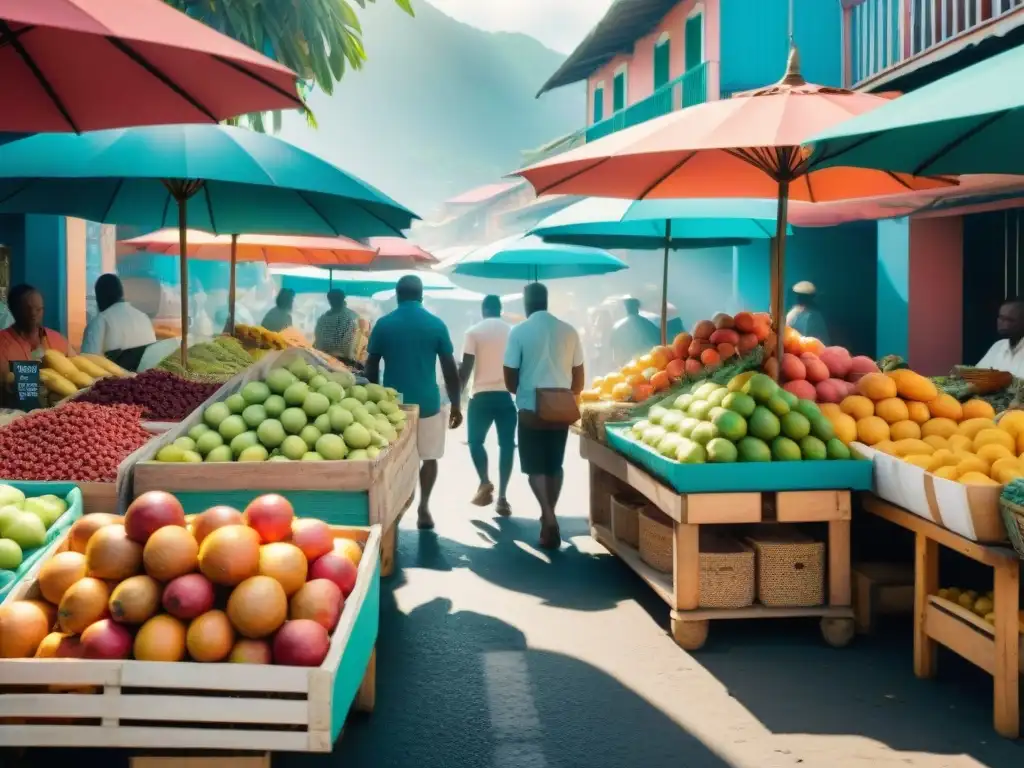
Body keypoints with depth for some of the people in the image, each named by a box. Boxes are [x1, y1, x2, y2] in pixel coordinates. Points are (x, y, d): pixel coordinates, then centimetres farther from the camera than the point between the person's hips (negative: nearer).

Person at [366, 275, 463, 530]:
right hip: (427, 402, -1)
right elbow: (450, 369, -1)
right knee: (429, 457, 13)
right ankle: (423, 508, 6)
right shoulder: (436, 324, -2)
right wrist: (456, 404, 6)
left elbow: (371, 368, 3)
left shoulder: (383, 324, -1)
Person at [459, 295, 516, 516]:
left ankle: (485, 482, -3)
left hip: (482, 395, -2)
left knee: (475, 441, 14)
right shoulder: (513, 331, 6)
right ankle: (502, 496, 1)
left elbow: (465, 368, -6)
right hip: (507, 395, 2)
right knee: (506, 444, 5)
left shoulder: (474, 332, -2)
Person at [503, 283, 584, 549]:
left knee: (535, 467, 4)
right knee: (554, 466, 17)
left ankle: (549, 518, -13)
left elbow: (510, 379, -3)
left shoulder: (519, 331, -7)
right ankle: (548, 517, 24)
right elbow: (578, 378, 7)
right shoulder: (569, 331, 3)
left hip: (531, 410, -3)